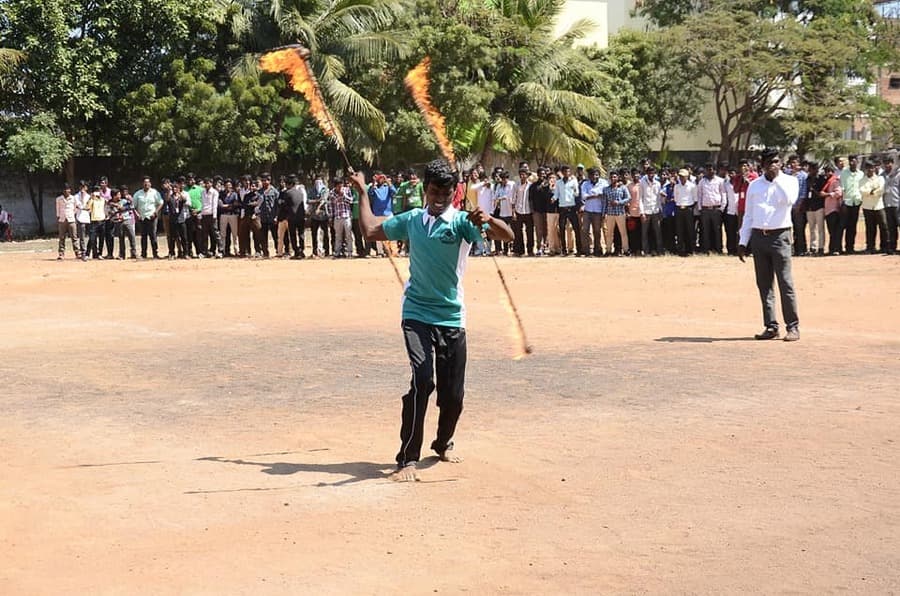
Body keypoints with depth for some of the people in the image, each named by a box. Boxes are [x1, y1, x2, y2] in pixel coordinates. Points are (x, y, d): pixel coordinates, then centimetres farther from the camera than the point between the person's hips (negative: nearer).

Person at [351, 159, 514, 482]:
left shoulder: (462, 222, -5)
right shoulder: (411, 220, 5)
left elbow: (507, 236, -20)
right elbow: (372, 230, 22)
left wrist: (487, 220, -40)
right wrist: (362, 192, 25)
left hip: (452, 317, 0)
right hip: (417, 314, 0)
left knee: (453, 393, 7)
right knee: (422, 380, -19)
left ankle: (443, 443, 36)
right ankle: (408, 459, -15)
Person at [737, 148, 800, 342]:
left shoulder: (789, 181, 3)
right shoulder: (754, 185, 13)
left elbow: (789, 200, -18)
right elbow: (748, 215, 14)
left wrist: (776, 178, -14)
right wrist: (743, 242, 9)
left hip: (780, 236, -4)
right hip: (759, 237, 4)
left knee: (785, 283, -7)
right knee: (764, 284, 5)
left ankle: (793, 326, -1)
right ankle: (771, 326, 11)